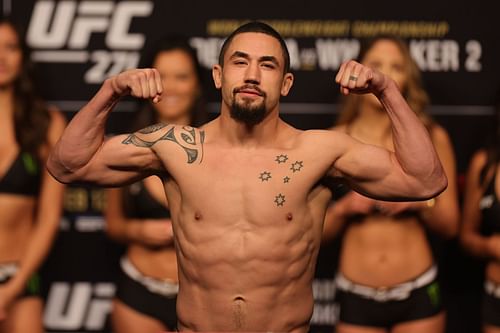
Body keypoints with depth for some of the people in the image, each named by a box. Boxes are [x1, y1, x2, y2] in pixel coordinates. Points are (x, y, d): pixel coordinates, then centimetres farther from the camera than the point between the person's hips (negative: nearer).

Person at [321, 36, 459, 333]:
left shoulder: (431, 138, 0)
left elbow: (450, 225, 5)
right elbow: (318, 229, 5)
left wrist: (423, 202, -13)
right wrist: (344, 208, -13)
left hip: (419, 296, 0)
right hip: (357, 297, 0)